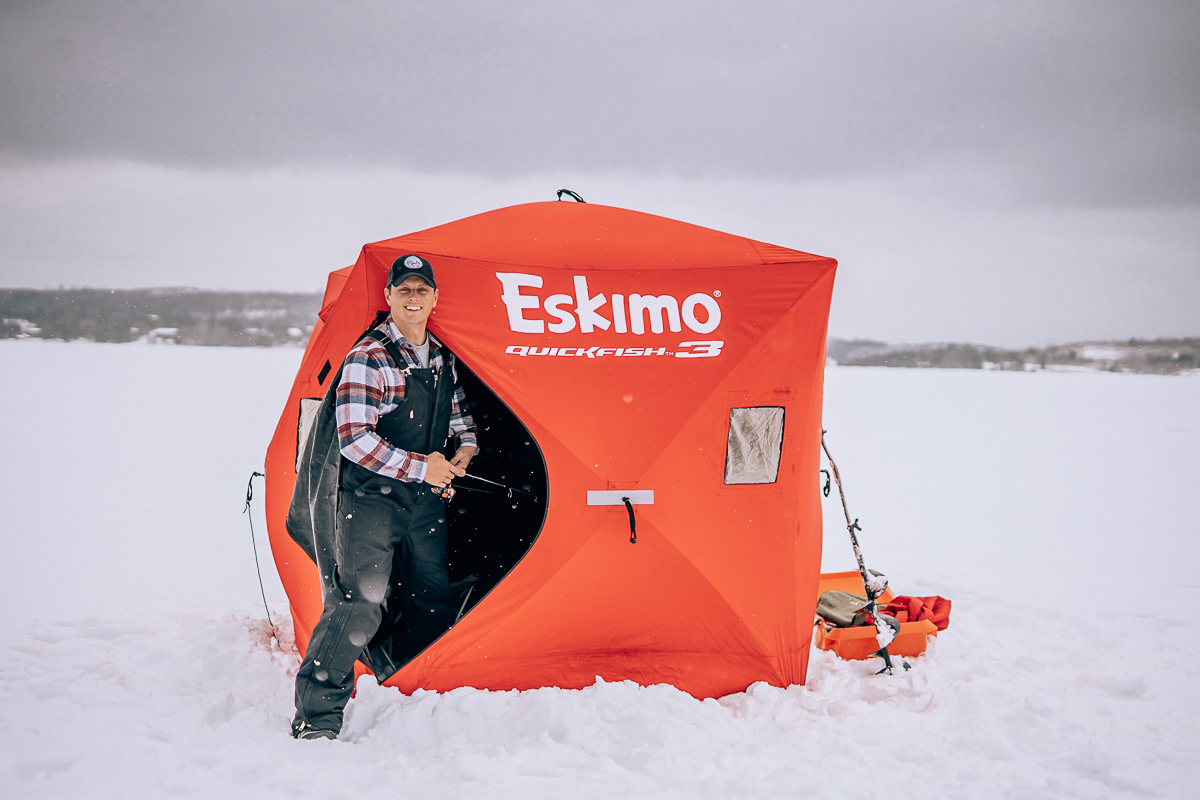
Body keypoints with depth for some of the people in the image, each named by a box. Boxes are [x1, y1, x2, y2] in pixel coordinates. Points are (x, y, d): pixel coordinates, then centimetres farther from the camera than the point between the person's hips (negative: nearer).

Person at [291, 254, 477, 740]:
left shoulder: (442, 360, 11)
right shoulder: (367, 359, -12)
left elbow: (460, 418, 25)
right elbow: (354, 440, -19)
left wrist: (464, 450, 2)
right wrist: (422, 466, -16)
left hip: (425, 499, 7)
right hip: (371, 498, -7)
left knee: (435, 603, 15)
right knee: (358, 604, -16)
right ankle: (316, 717, -10)